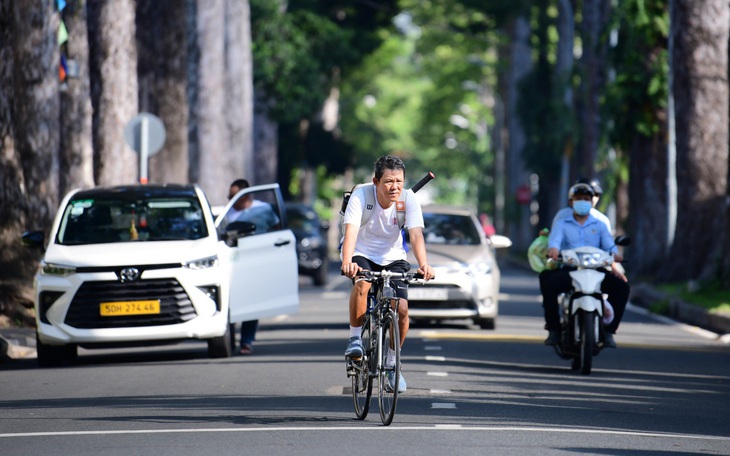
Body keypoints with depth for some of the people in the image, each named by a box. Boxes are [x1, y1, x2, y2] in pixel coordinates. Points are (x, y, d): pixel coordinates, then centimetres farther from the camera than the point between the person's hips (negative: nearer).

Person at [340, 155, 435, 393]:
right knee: (361, 283, -36)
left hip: (393, 258, 2)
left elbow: (416, 235, -29)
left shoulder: (409, 199, -18)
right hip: (363, 255, -2)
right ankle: (355, 339, -16)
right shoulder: (361, 195, -24)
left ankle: (391, 361, 8)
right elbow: (351, 231, -35)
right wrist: (347, 262, -53)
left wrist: (423, 265, -47)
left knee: (401, 309, -16)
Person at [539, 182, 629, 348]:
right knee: (549, 284, -33)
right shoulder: (561, 223, 17)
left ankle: (608, 331, -13)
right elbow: (555, 239, -6)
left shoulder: (599, 225, 20)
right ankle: (554, 329, -18)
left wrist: (614, 255, -24)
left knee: (621, 286, -24)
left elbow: (609, 244, 1)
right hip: (568, 270, -1)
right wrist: (553, 249, -31)